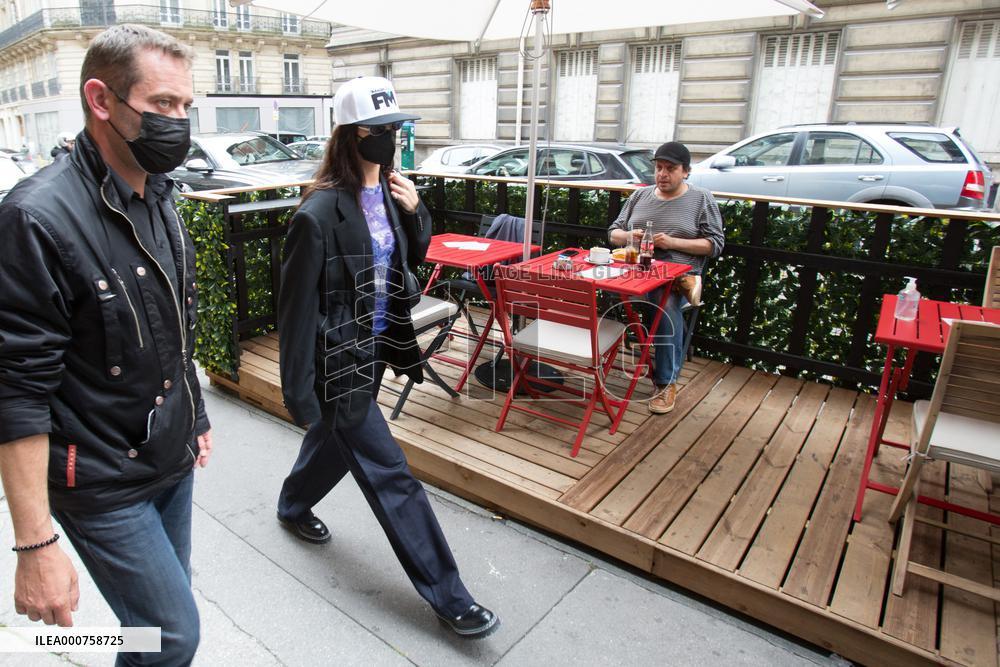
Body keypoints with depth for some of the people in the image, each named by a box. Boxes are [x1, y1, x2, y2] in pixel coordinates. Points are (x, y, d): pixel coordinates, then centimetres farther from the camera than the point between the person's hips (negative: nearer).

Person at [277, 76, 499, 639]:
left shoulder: (388, 191, 0)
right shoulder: (320, 214, -22)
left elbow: (415, 257, 14)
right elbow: (298, 307, -18)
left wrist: (416, 212, -6)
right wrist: (299, 392, -14)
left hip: (376, 349, 8)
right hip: (340, 360, -8)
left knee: (335, 439, 29)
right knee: (391, 478, 1)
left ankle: (294, 506, 60)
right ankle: (447, 596, 15)